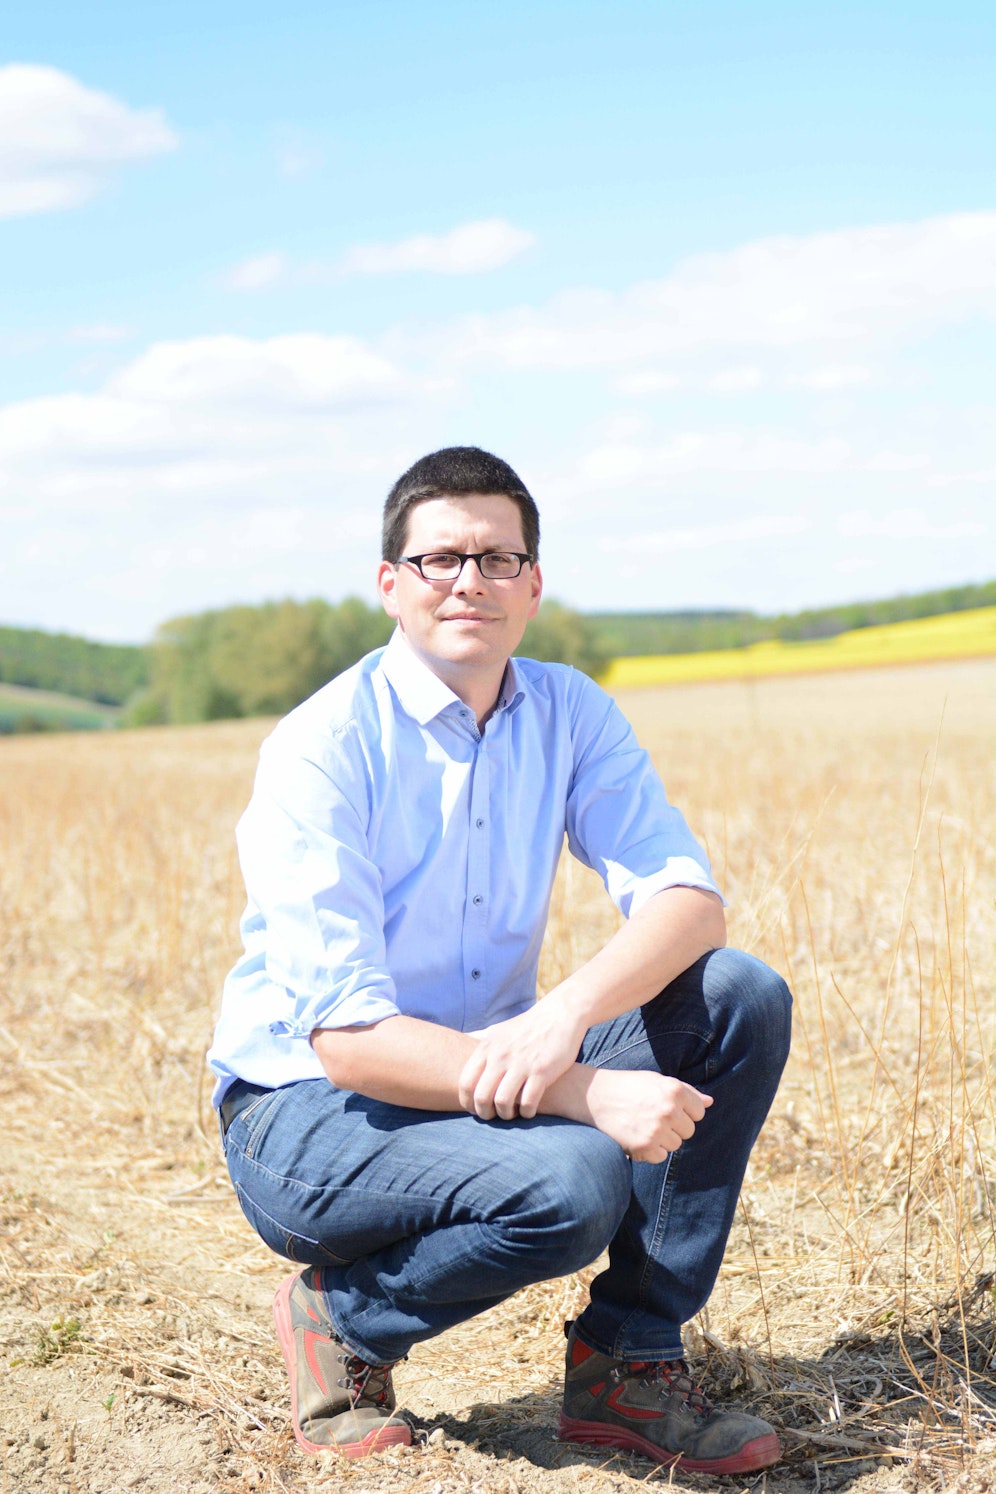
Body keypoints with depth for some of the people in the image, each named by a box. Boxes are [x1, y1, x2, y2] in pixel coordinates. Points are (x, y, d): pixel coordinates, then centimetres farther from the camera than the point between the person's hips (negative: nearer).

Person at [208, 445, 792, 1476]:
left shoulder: (569, 715, 0)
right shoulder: (321, 751, -19)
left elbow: (687, 896, -10)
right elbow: (347, 1038, -24)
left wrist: (563, 1015, -31)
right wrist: (588, 1095, -34)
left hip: (497, 1076, 6)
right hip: (306, 1109, -6)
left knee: (743, 997, -14)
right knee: (571, 1186, -33)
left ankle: (628, 1362, -4)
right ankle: (341, 1319, -2)